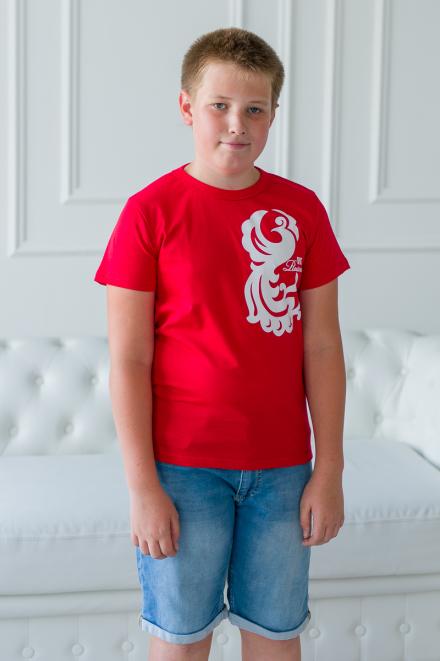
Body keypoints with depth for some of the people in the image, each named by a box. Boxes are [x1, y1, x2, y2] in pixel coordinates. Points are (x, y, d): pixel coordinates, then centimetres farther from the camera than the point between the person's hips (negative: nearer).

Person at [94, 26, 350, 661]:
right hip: (183, 467, -2)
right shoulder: (149, 211, -7)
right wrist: (142, 485, -10)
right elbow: (128, 360, -8)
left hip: (281, 466, 3)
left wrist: (329, 469, 1)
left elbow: (322, 347, 3)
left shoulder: (302, 210, 2)